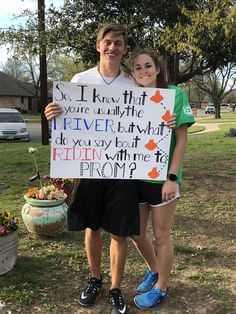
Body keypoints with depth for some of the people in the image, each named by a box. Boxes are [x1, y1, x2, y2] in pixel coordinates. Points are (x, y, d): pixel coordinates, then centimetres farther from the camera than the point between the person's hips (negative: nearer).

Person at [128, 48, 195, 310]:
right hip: (135, 178, 5)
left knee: (161, 236, 9)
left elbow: (182, 139, -9)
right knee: (135, 234, 14)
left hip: (162, 178, -5)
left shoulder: (175, 94, -7)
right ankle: (154, 271, 42)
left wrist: (172, 177, -15)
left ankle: (160, 288, 30)